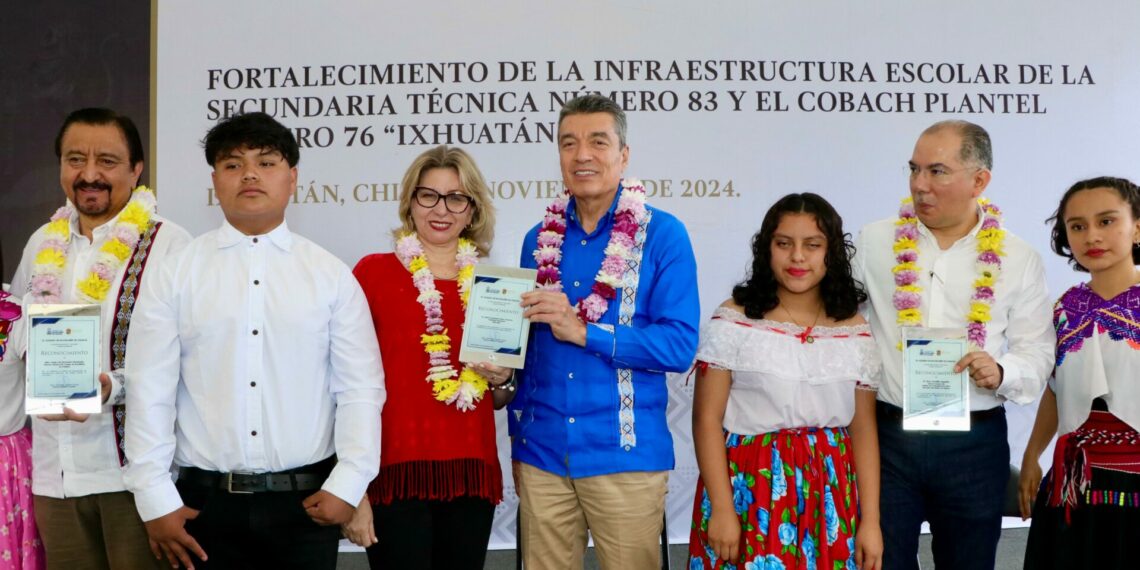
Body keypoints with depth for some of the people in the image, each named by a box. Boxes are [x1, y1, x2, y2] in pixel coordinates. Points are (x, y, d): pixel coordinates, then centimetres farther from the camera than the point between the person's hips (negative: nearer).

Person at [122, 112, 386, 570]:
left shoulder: (332, 276, 4)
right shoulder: (176, 274, 3)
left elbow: (360, 388, 2)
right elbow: (150, 391, 1)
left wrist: (347, 485, -6)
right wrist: (156, 500, -3)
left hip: (307, 503, 0)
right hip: (206, 501, 0)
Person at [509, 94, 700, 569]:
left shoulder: (662, 235, -6)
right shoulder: (540, 239, 8)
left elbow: (679, 345, -13)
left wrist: (583, 332, -18)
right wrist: (517, 439, 12)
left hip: (625, 457, -4)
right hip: (542, 455, 4)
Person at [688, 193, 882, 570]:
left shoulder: (855, 332, 5)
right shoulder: (733, 322, -5)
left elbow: (864, 430, 6)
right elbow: (707, 419, -7)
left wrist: (871, 521, 1)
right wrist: (721, 508, -12)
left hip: (829, 495, 3)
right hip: (751, 489, -3)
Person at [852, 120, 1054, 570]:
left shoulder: (1017, 259, 2)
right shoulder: (874, 242, 1)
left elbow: (1037, 355, 5)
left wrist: (1001, 373, -16)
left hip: (975, 443, 1)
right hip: (888, 436, 0)